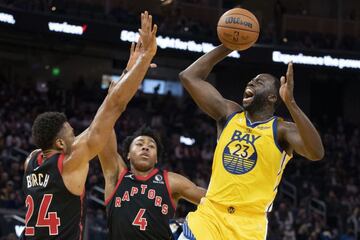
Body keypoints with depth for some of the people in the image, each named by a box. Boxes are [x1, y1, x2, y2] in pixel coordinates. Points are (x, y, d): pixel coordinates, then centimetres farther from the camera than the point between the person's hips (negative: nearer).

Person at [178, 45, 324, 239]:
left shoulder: (282, 130, -4)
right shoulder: (229, 113, 9)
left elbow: (317, 153, -25)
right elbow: (188, 77, 8)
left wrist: (290, 103, -33)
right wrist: (228, 46, 3)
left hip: (249, 224, -3)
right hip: (209, 215, 3)